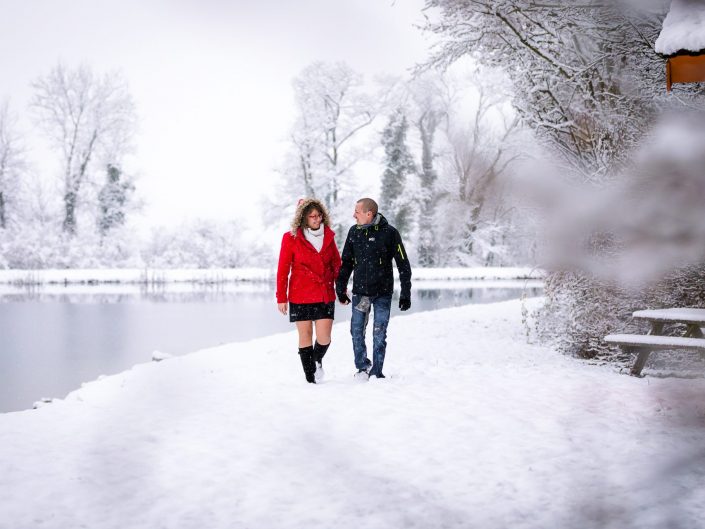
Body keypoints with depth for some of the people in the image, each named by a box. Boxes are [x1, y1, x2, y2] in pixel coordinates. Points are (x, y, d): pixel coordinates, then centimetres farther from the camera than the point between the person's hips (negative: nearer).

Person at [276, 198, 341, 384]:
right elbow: (283, 269, -2)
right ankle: (310, 377, 16)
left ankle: (317, 360, 29)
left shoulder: (328, 236, 5)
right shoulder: (291, 238, -5)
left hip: (325, 295, 2)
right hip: (301, 296, -2)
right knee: (305, 335, 4)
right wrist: (281, 297, -3)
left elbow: (336, 264, 14)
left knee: (324, 338, -4)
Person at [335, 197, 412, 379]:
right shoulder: (354, 232, 3)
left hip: (383, 293, -3)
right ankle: (363, 367, 19)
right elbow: (346, 262, 13)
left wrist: (405, 293, -6)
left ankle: (376, 372, 13)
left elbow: (403, 264, -4)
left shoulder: (389, 232, -8)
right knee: (356, 331, 1)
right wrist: (341, 289, 10)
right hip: (360, 291, 3)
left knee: (379, 334, 2)